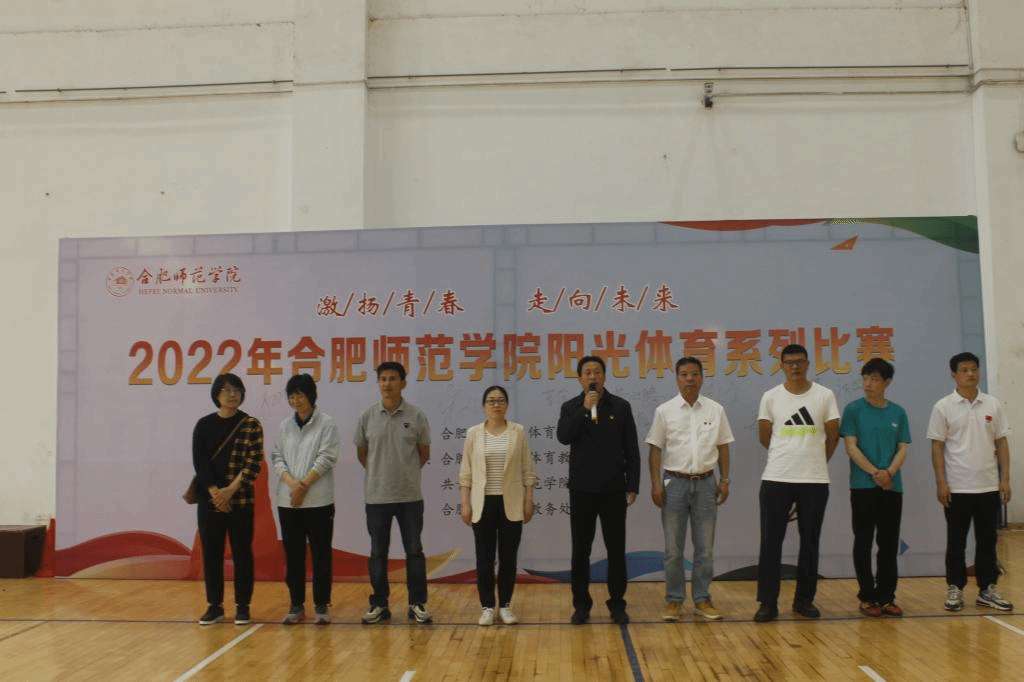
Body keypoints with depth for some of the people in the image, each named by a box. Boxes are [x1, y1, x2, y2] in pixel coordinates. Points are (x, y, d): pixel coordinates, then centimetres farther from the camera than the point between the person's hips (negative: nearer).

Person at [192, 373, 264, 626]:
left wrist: (230, 490, -15)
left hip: (241, 500, -2)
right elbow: (199, 462, 0)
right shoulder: (204, 425, 6)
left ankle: (242, 606, 12)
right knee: (211, 552, 7)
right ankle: (214, 606, 17)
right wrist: (215, 492, -11)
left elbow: (254, 462, -7)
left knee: (241, 553, 2)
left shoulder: (251, 424, -1)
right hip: (209, 499, 2)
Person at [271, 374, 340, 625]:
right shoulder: (284, 426, 11)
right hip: (287, 501, 4)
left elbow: (326, 458, -8)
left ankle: (321, 606, 9)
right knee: (293, 555, 8)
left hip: (318, 500, -4)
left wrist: (304, 485, -13)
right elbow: (276, 458, 6)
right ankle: (296, 606, 16)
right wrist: (292, 484, -11)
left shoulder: (326, 423, -1)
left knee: (321, 554, 1)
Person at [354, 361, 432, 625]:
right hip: (376, 496, 1)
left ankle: (418, 603, 14)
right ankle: (379, 604, 19)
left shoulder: (416, 415, -3)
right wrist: (379, 473, 8)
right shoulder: (368, 416, 0)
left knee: (414, 551, 5)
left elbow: (424, 452, 7)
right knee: (378, 553, 8)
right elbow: (361, 452, 11)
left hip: (410, 496, -1)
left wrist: (407, 472, 5)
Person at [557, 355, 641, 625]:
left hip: (613, 490, 0)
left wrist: (632, 486, -2)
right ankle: (581, 605, 16)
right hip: (582, 490, 0)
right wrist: (585, 408, -22)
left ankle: (617, 604, 17)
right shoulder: (570, 407, 2)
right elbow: (563, 438, -16)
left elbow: (631, 450, 2)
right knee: (580, 550, 5)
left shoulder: (621, 407, 1)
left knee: (616, 549, 5)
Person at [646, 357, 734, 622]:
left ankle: (702, 599, 18)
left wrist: (725, 480, 3)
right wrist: (656, 483, -6)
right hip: (675, 482, -1)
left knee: (705, 548, 7)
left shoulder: (716, 410, 2)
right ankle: (674, 600, 14)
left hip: (705, 483, 1)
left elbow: (722, 447, 8)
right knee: (673, 548, 4)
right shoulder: (664, 411, -2)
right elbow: (656, 449, 0)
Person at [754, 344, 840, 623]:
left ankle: (804, 600, 21)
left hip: (815, 480, 1)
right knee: (771, 542, 0)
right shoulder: (770, 397, 1)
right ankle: (768, 602, 7)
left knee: (810, 542, 9)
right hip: (776, 479, 0)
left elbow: (833, 436, 8)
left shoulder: (824, 395, 1)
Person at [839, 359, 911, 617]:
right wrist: (875, 473, -16)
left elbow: (903, 448, 5)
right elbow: (851, 447, -6)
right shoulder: (854, 410, -1)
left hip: (893, 487, 3)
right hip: (863, 486, -3)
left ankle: (886, 597, 15)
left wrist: (889, 472, -14)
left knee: (889, 543, 6)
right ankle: (867, 597, 9)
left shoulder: (898, 412, 8)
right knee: (864, 543, 1)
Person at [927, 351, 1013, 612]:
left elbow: (1001, 443, 7)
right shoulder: (943, 407, -4)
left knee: (987, 540, 9)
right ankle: (955, 589, 13)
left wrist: (1005, 478, 1)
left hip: (988, 486, 3)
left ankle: (987, 590, 18)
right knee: (956, 541, 4)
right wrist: (941, 482, -10)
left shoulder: (993, 405, 5)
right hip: (957, 487, -3)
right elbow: (937, 446, -4)